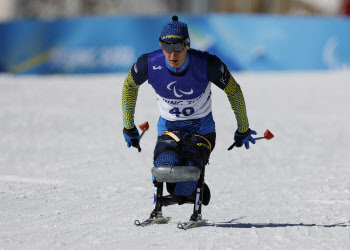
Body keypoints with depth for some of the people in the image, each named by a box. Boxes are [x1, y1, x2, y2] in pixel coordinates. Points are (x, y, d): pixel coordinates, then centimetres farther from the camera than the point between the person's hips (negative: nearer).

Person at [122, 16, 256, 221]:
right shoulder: (149, 64, -19)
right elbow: (129, 86, 4)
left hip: (201, 129, -2)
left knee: (186, 187, -23)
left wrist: (243, 130, 6)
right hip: (169, 128, 2)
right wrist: (129, 128, 11)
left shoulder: (207, 64, -23)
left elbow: (234, 91, -5)